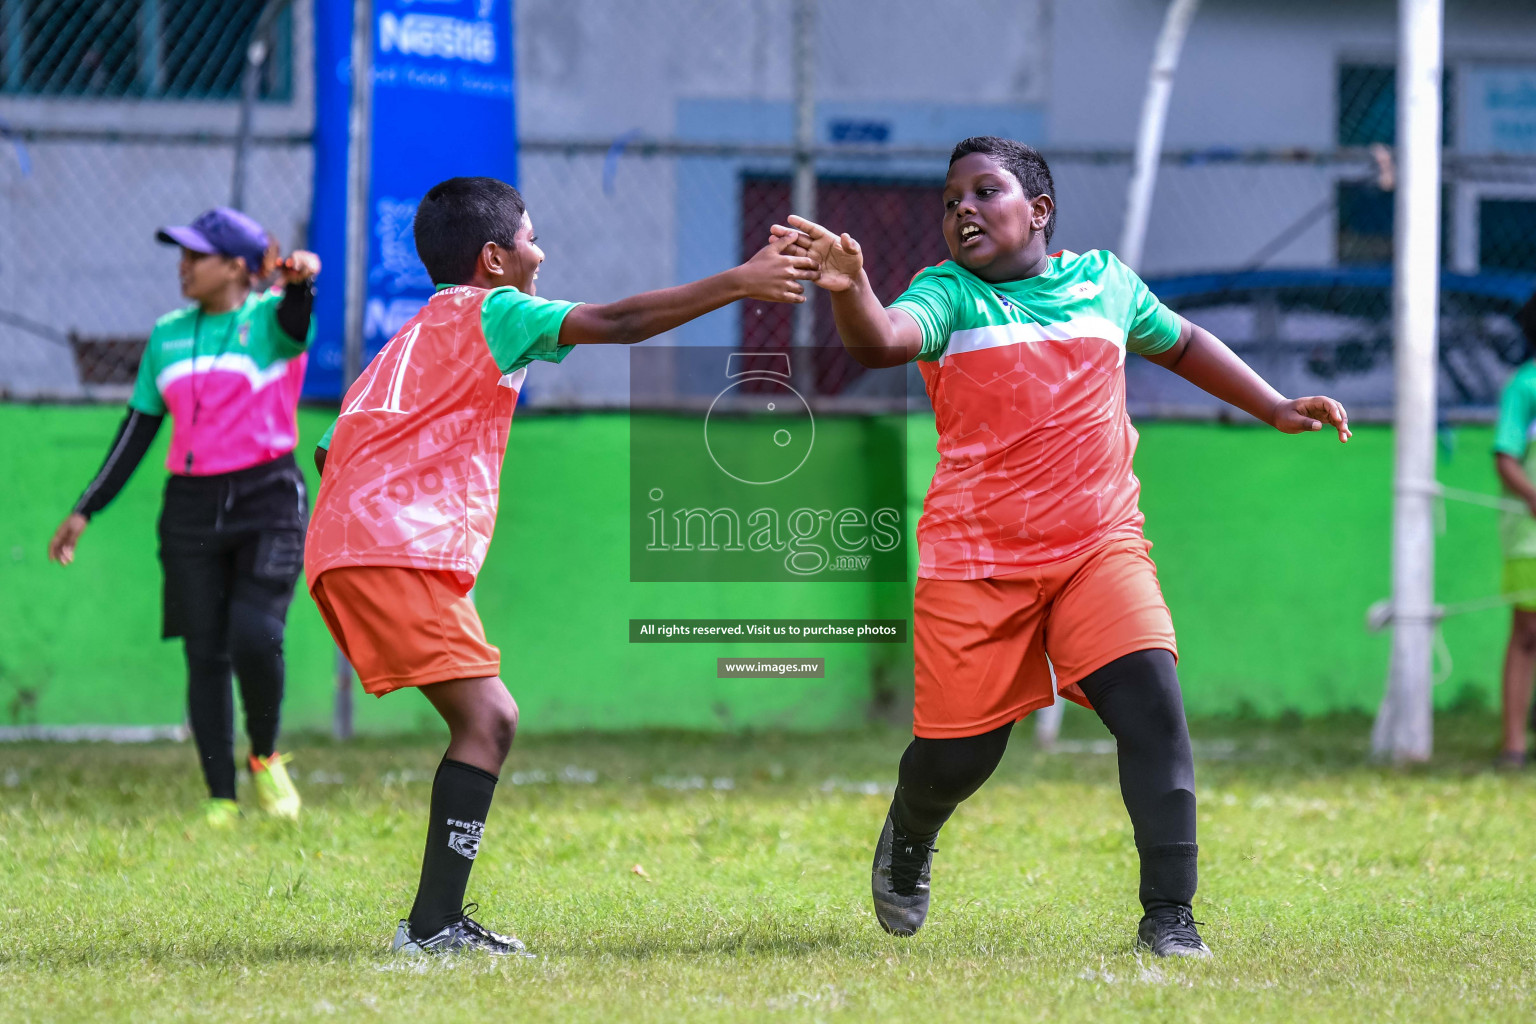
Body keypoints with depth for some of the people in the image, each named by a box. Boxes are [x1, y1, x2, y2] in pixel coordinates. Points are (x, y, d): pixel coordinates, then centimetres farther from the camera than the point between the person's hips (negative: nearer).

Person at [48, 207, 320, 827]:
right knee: (206, 655, 0)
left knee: (256, 638, -19)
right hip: (192, 510, 5)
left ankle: (266, 758, 7)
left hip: (268, 503, -5)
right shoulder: (168, 336, 12)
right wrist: (87, 510, 14)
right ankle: (221, 801, 4)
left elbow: (295, 316, -28)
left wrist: (301, 280, -53)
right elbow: (139, 428, 16)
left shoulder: (269, 321, -3)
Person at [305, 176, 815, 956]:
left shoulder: (410, 337, 28)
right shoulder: (491, 312, 2)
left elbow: (330, 450, 25)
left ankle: (437, 921, 5)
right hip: (399, 550, -9)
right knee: (485, 718, -14)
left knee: (487, 719, 10)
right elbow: (619, 323, -9)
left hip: (347, 548, 9)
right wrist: (736, 284, -6)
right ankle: (434, 924, -20)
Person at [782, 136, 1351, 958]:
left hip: (1099, 545, 2)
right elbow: (883, 340, -23)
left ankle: (1169, 916, -15)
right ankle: (908, 838, 37)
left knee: (1152, 700, -19)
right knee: (956, 754, 1)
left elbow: (1179, 344, 30)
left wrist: (1276, 409, 27)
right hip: (975, 558, -2)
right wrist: (849, 291, -45)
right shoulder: (948, 296, -1)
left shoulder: (1103, 281, 11)